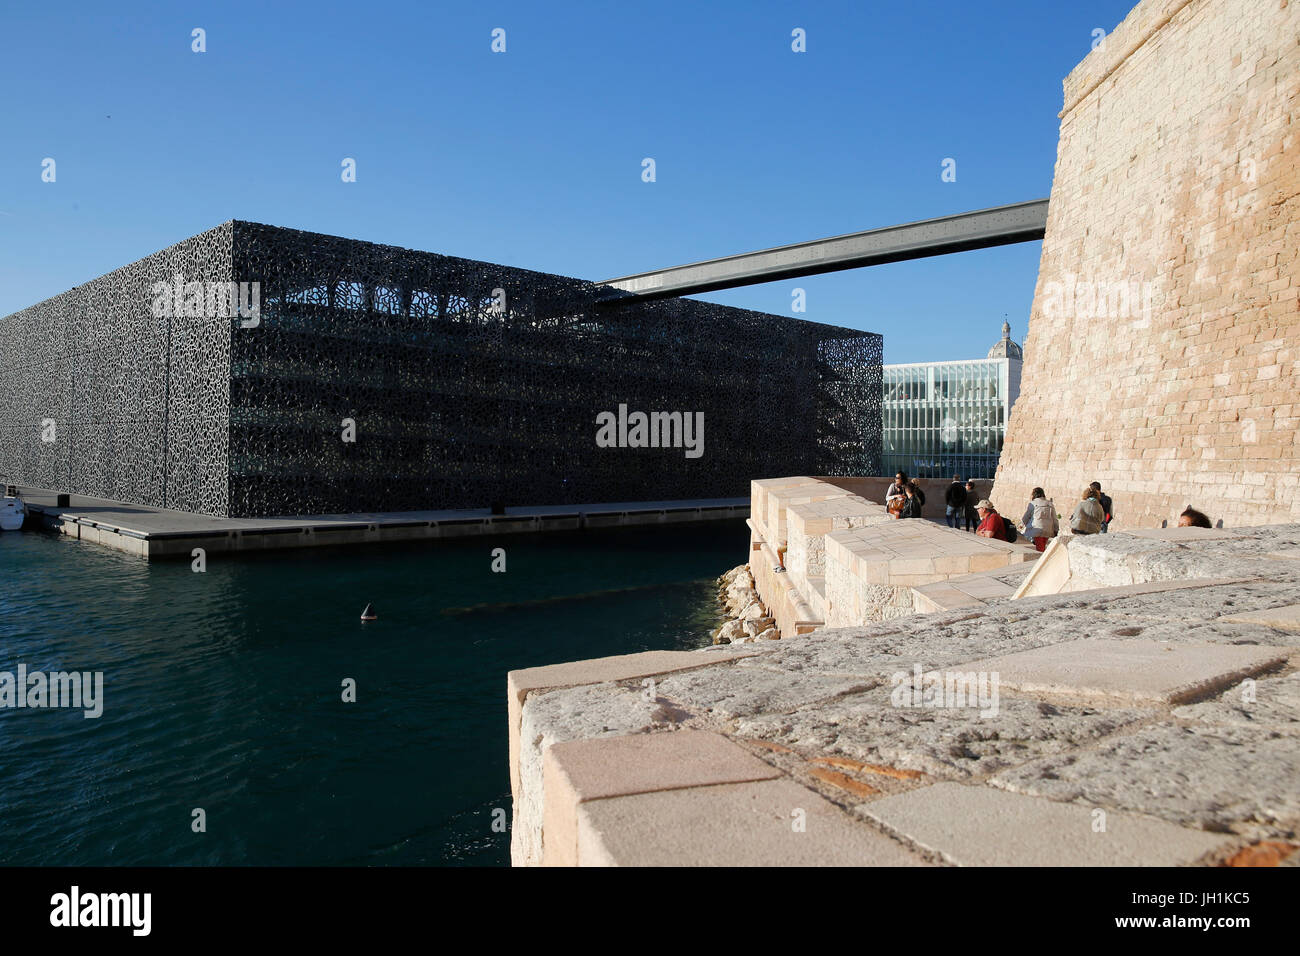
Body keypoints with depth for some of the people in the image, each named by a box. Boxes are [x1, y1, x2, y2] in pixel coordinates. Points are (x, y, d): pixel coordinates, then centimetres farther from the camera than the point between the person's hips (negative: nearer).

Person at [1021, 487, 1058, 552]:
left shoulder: (1033, 503, 0)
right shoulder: (1050, 504, 12)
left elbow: (1025, 517, 4)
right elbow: (1054, 519, 12)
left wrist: (1022, 523, 23)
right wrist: (1056, 530, 16)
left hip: (1037, 529, -4)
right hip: (1048, 530, 4)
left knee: (1040, 549, -7)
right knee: (1043, 548, 11)